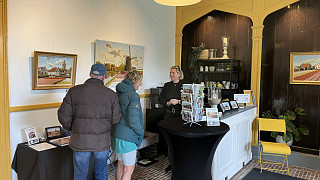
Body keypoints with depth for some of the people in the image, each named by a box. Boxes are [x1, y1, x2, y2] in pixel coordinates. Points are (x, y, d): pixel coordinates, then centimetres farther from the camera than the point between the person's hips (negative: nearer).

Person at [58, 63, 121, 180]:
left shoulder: (74, 91, -5)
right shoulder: (111, 94, -7)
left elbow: (63, 117, -5)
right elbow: (116, 119, -4)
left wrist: (73, 129, 13)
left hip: (80, 141, 0)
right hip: (102, 142, 0)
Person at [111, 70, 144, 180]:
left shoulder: (117, 93, 7)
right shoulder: (133, 96, -19)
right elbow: (133, 121, -23)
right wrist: (141, 133, -7)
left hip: (115, 135, 8)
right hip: (127, 138, -8)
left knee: (121, 164, 23)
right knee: (129, 169, 5)